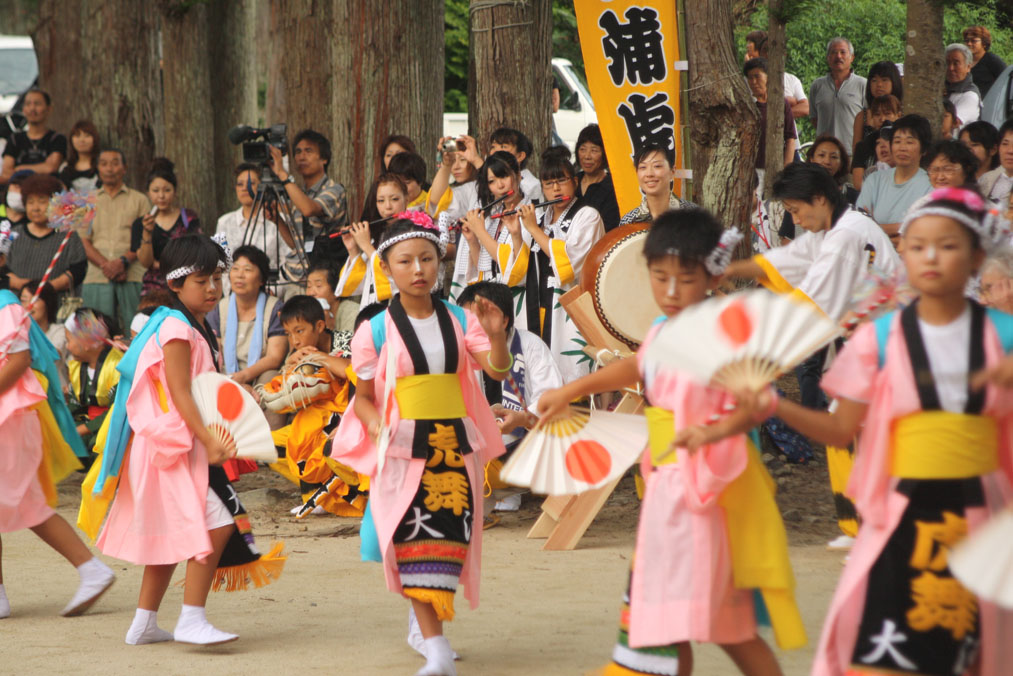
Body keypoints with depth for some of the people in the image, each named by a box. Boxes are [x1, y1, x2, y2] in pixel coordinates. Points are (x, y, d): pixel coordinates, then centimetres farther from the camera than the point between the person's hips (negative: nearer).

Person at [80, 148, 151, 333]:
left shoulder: (139, 200, 14)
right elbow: (84, 241, 8)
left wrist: (123, 261, -14)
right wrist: (105, 265, -10)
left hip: (133, 278, -1)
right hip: (96, 277, 1)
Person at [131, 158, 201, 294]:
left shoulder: (189, 218, 5)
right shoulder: (140, 224, 9)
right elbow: (145, 262, 0)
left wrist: (158, 264, 1)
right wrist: (147, 233, -14)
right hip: (153, 287, 1)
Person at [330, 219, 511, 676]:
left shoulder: (458, 321, 5)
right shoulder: (377, 330, -1)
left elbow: (498, 370, -5)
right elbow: (363, 397, 3)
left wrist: (495, 335, -24)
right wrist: (378, 431, -16)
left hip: (454, 444, 3)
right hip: (403, 448, -3)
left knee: (450, 536, 3)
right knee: (415, 543, -9)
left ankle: (424, 620, 27)